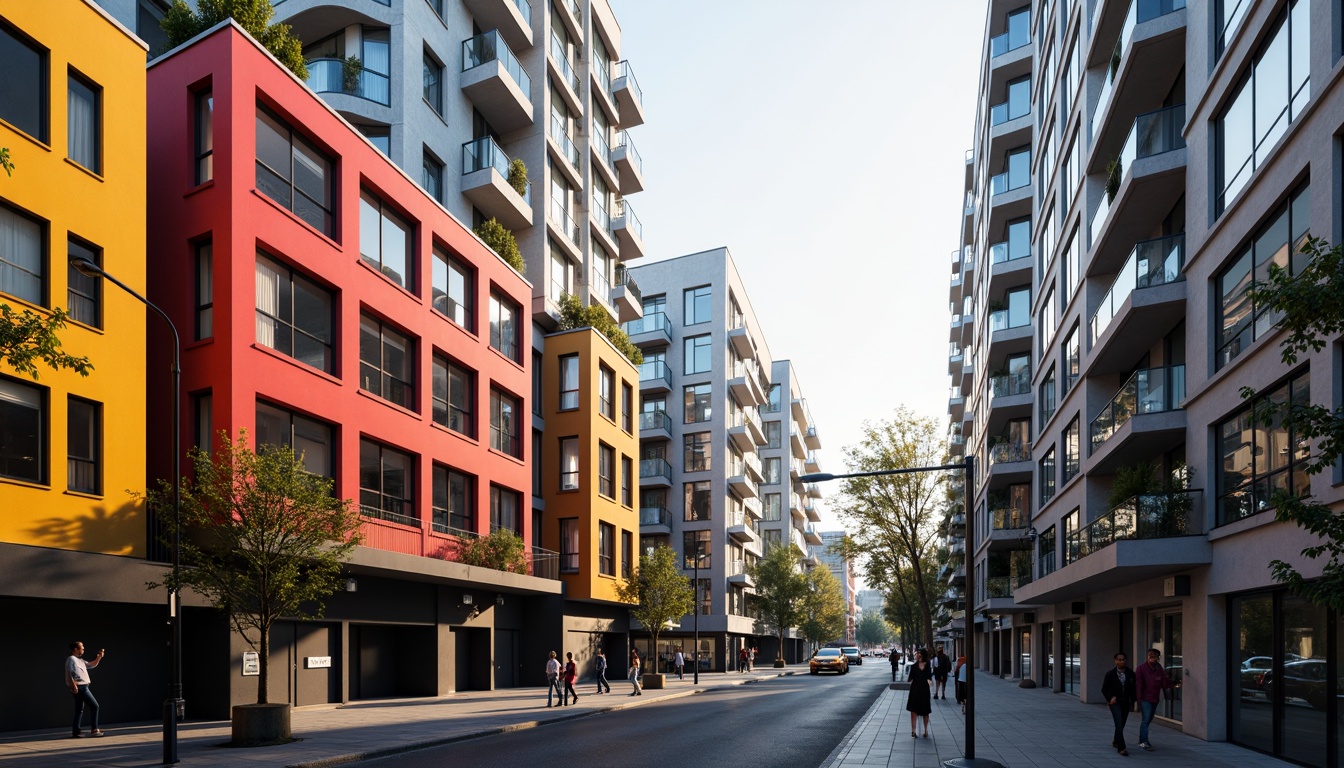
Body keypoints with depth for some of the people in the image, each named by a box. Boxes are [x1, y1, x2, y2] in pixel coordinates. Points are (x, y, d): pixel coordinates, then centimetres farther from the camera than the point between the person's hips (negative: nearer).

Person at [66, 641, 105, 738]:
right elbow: (69, 674, -17)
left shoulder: (80, 660, 19)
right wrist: (73, 686, -24)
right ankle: (94, 729, -5)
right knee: (94, 705, -8)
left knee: (79, 710, 11)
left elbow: (91, 665, 23)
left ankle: (75, 732, 13)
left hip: (83, 687, 10)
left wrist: (99, 657, 9)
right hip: (79, 687, -10)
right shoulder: (71, 659, -8)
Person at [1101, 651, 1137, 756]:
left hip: (1126, 702, 4)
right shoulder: (1110, 673, -7)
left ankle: (1116, 741, 39)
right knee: (1119, 724, -14)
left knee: (1122, 724, 15)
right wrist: (1110, 698, -10)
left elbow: (1133, 689, 9)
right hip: (1115, 702, -4)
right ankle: (1121, 748, -15)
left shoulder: (1130, 674, 0)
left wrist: (1132, 701, 5)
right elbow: (1104, 689, 1)